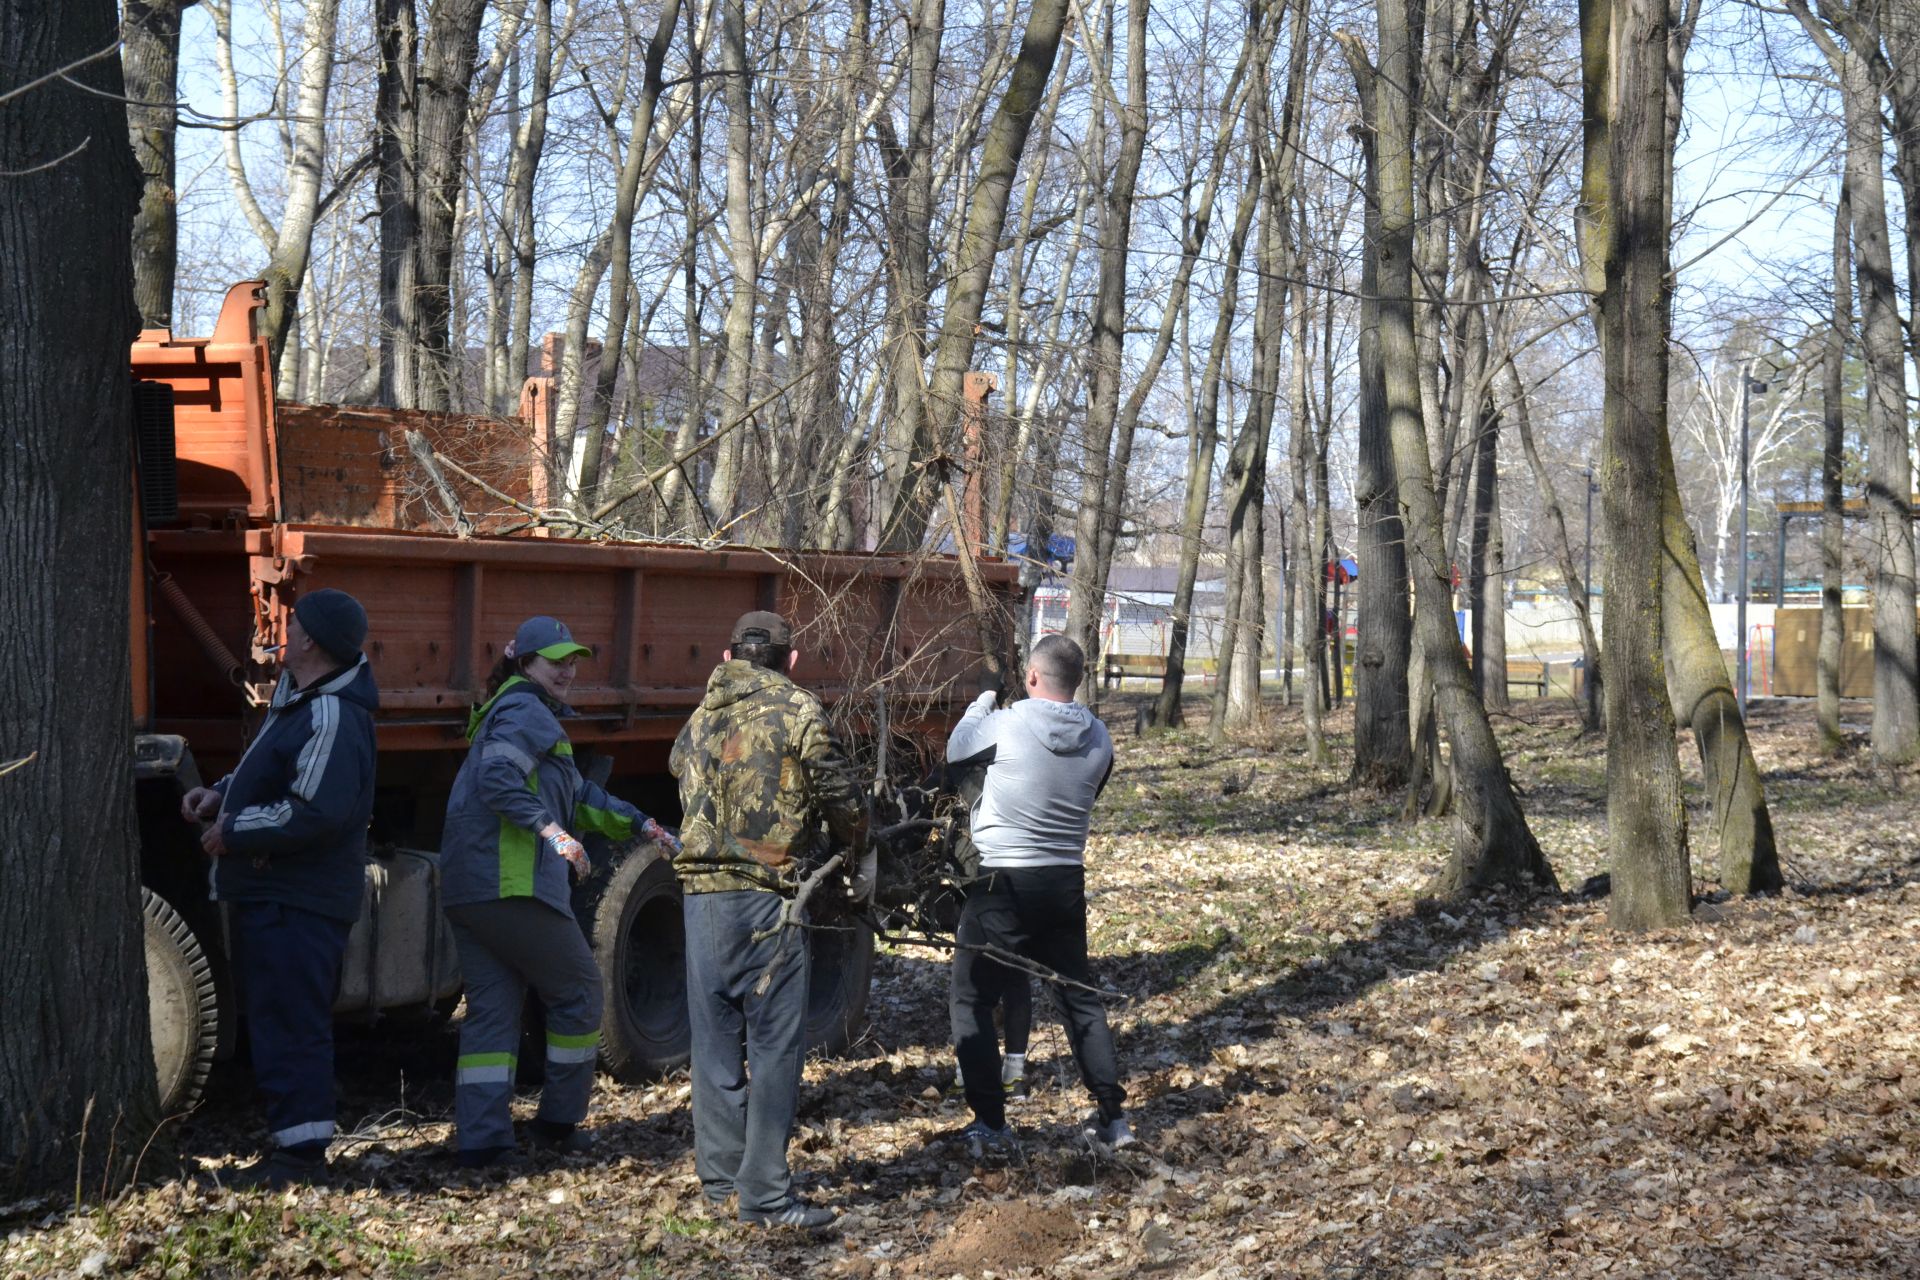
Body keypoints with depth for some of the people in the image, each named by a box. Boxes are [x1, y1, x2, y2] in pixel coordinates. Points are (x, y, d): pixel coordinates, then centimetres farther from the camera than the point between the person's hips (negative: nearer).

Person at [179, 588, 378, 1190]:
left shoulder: (332, 718, -22)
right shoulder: (297, 703, 13)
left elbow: (315, 813, -30)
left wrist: (232, 833, -19)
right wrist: (218, 795, 10)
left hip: (297, 901, -11)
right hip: (267, 892, 11)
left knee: (289, 1024, -8)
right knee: (272, 1019, 17)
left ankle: (301, 1149, -3)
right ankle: (293, 1140, 26)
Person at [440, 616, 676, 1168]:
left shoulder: (525, 714, 26)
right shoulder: (528, 713, -7)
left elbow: (577, 795, 34)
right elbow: (498, 777, -25)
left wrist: (639, 824, 32)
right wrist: (550, 830, -31)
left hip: (464, 888, 10)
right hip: (512, 886, -10)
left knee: (491, 1007, 7)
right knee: (578, 988, 5)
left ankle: (479, 1138, 0)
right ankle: (558, 1123, 12)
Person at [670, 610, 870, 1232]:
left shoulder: (700, 718, 13)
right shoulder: (799, 713, -4)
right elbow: (842, 800, -3)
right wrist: (861, 857, 15)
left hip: (702, 893, 5)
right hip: (767, 896, -5)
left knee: (715, 1036, 13)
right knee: (774, 1044, -2)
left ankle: (719, 1173, 22)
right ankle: (765, 1192, -4)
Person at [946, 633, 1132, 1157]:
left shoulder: (1007, 725, -16)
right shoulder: (1098, 738, -2)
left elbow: (955, 754, 2)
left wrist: (981, 704, 18)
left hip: (1004, 883, -5)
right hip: (1067, 882, 5)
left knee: (971, 1000, 8)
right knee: (1079, 998, 19)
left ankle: (990, 1125, 3)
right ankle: (1112, 1116, 18)